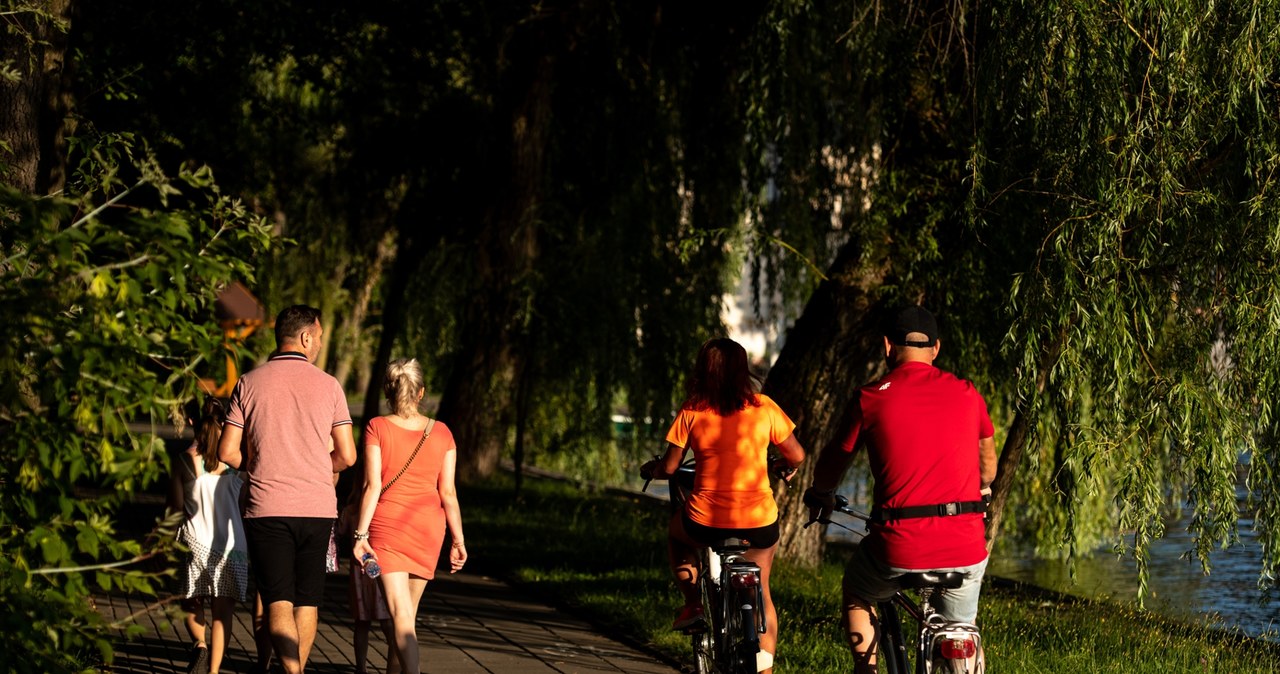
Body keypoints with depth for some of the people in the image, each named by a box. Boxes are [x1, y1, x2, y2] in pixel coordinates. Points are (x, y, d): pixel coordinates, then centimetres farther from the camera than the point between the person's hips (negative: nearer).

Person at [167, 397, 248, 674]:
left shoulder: (183, 459, -3)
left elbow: (177, 504, -1)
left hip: (195, 541, 0)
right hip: (230, 542, 0)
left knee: (191, 603, 18)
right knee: (222, 611, 5)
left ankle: (200, 644, -8)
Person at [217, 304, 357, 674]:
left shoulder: (249, 383, 1)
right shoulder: (327, 385, 1)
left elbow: (227, 452, -1)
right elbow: (346, 455, 1)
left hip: (267, 508, -1)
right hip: (317, 508, 1)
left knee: (278, 602, -6)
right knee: (308, 601, 13)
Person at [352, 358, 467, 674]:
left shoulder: (377, 428, -6)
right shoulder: (441, 433, 2)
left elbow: (372, 486, -11)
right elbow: (448, 492, 1)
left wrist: (361, 533, -10)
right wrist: (458, 538, 6)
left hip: (387, 525, -4)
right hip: (428, 528, 4)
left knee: (400, 613, -10)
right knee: (408, 611, 18)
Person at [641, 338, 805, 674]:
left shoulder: (692, 411, -3)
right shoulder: (763, 407, -2)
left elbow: (669, 467, 1)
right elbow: (796, 456, 5)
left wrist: (649, 469, 24)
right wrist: (785, 469, 28)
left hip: (706, 522, -1)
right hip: (758, 522, 1)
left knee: (676, 533, 35)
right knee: (760, 594, 26)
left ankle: (693, 604, 21)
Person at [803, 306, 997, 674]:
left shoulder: (871, 398, 0)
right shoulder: (967, 394, 8)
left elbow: (833, 462, 14)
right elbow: (988, 462, 26)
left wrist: (819, 495, 37)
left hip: (901, 548, -2)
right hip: (965, 548, 2)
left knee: (857, 593, 29)